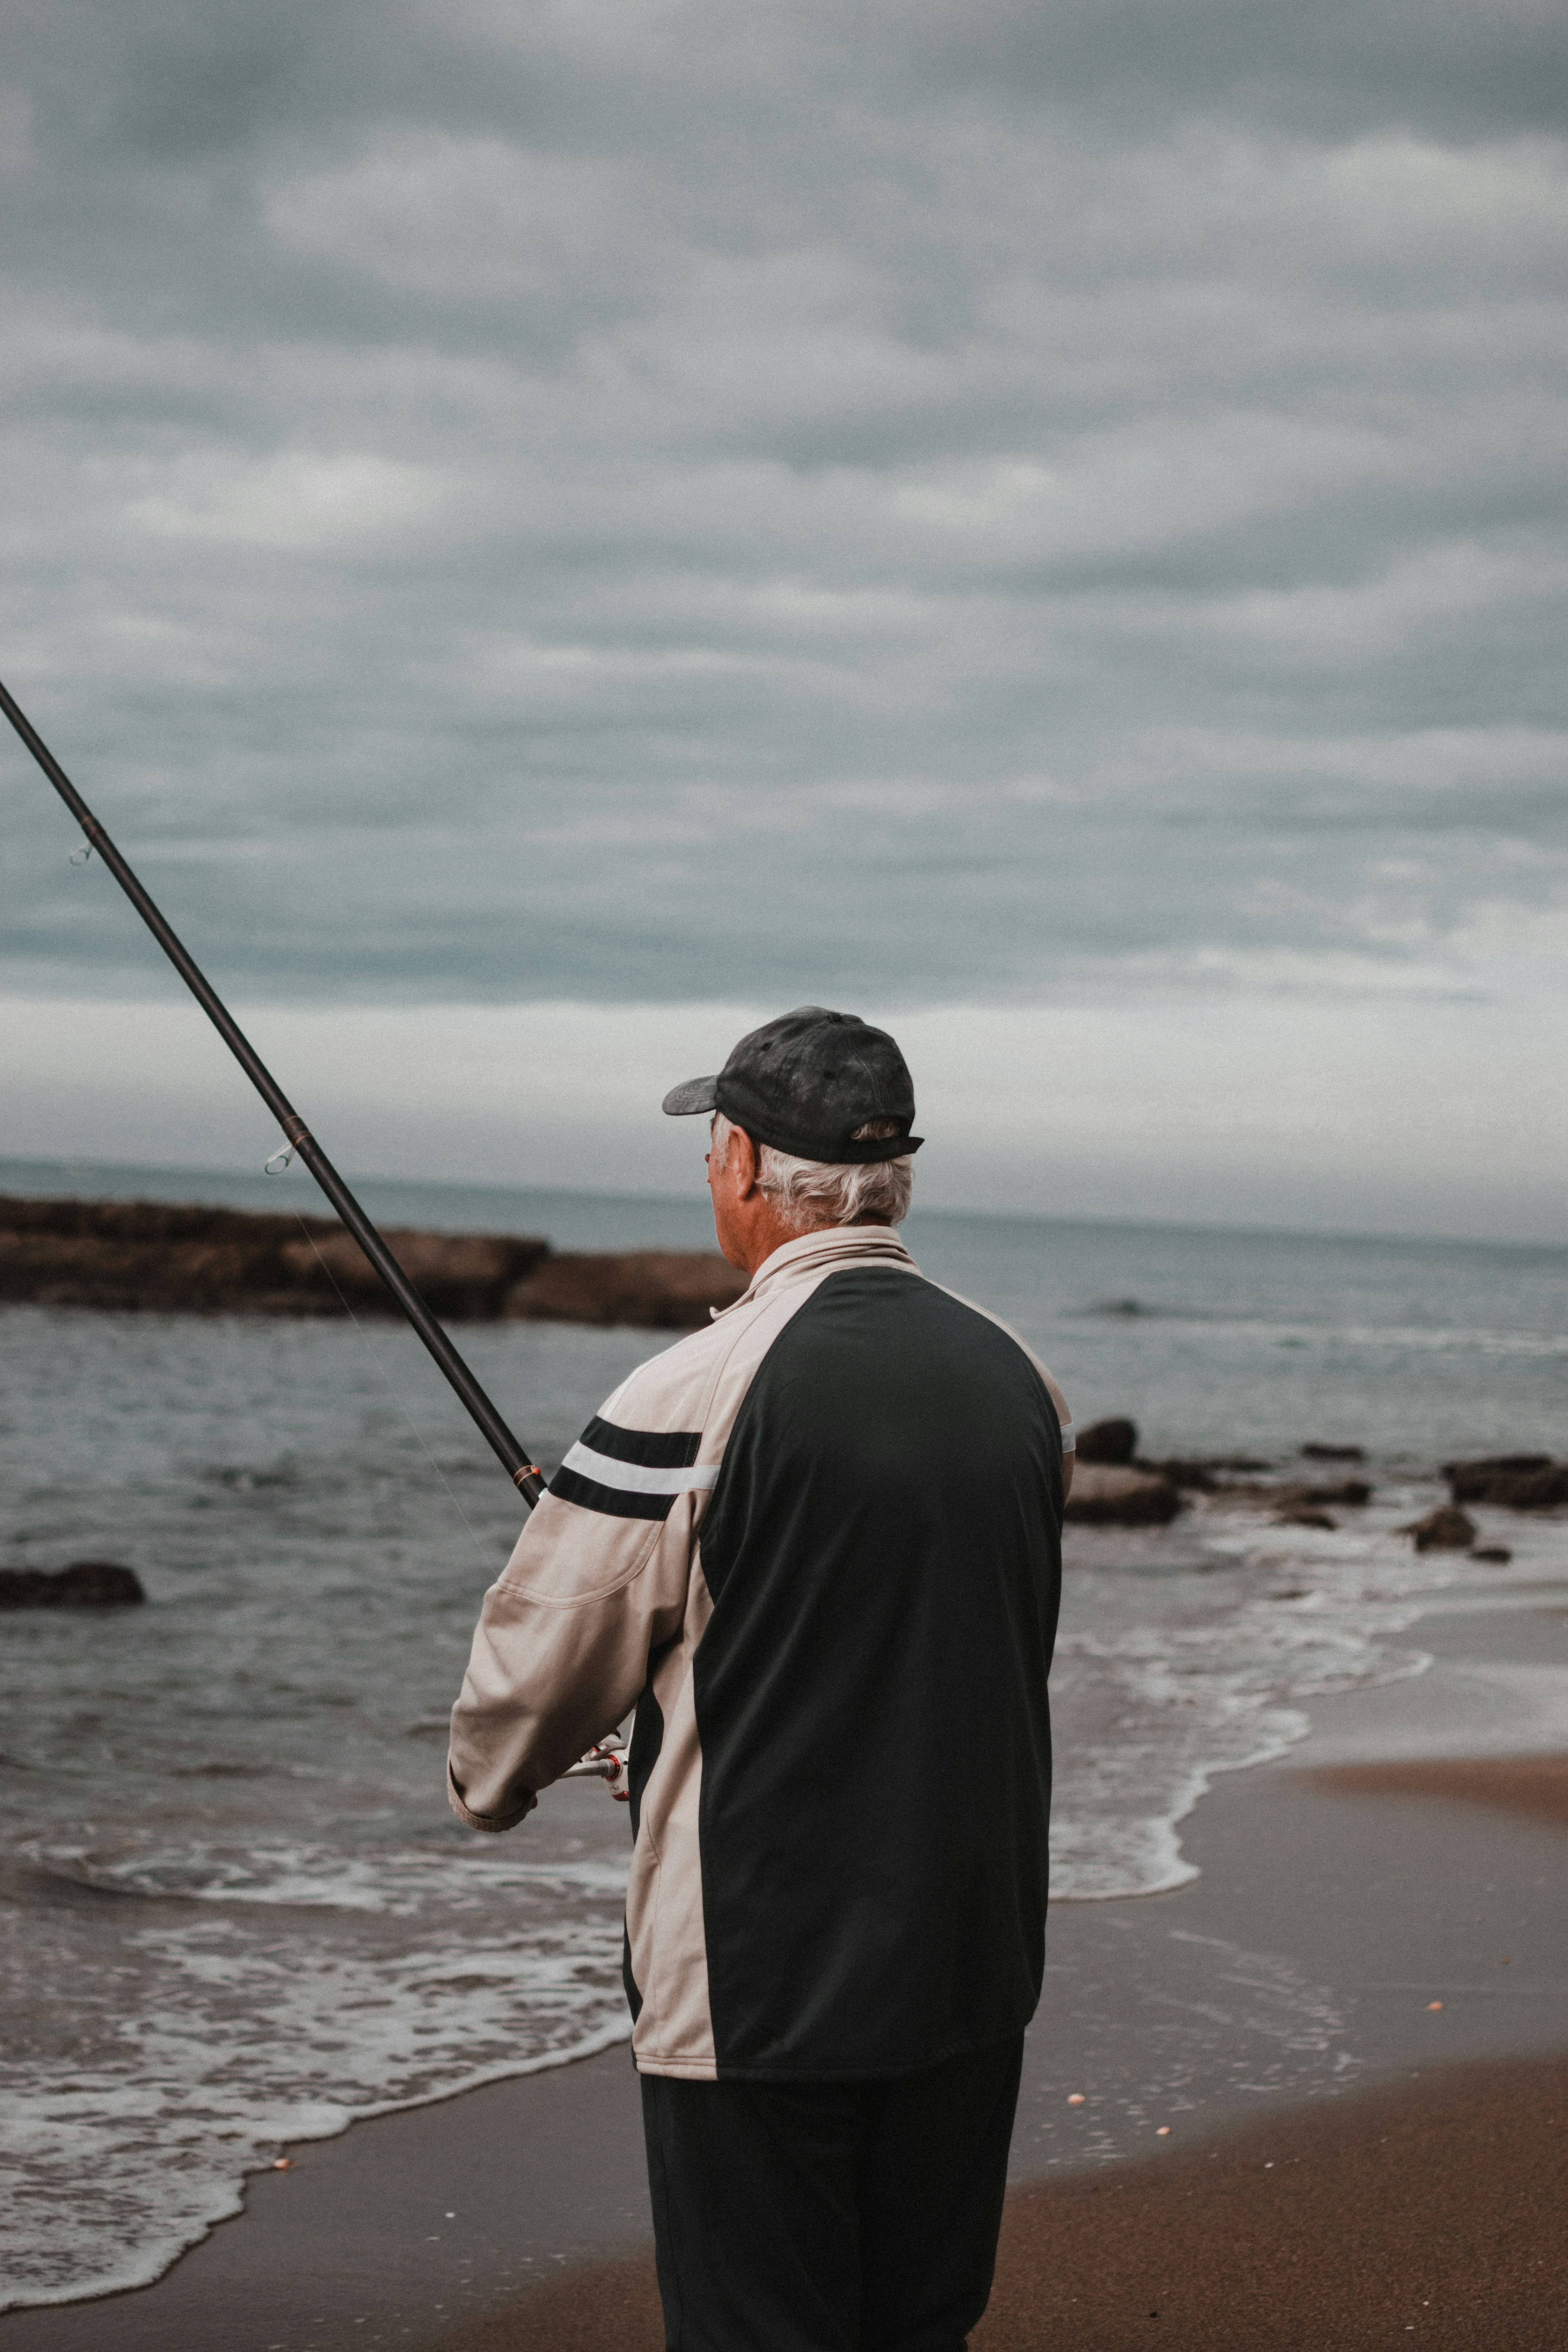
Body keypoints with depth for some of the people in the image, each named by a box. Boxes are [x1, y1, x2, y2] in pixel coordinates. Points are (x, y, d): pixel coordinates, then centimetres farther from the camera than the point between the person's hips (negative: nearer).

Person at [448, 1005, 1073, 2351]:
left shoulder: (695, 1397, -16)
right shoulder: (1018, 1379, 3)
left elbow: (547, 1655, -6)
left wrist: (489, 1783, 17)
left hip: (760, 1993, -6)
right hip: (974, 1975, 6)